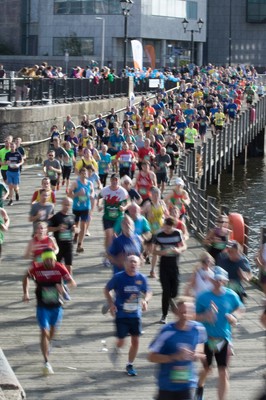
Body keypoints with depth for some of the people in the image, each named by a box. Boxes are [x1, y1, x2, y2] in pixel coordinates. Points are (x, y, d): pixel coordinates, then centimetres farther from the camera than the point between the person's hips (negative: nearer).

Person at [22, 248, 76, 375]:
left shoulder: (60, 268, -14)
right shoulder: (36, 268, -13)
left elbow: (72, 282, -16)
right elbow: (26, 277, 8)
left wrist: (63, 286, -37)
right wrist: (26, 292, -2)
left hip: (56, 306, 2)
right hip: (42, 306, -2)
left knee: (53, 329, 22)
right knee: (44, 332, -12)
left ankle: (48, 345, 55)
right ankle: (46, 362, -12)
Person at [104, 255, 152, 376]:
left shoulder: (141, 278, -2)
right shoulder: (118, 277, -9)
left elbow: (148, 292, 12)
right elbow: (107, 289, 2)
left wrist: (145, 300, -10)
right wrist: (111, 304, -10)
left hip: (135, 315, 3)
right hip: (121, 314, -3)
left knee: (135, 340, 1)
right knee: (121, 340, -4)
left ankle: (130, 365, 20)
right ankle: (116, 350, 34)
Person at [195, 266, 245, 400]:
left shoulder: (231, 296, -5)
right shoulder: (203, 297, -9)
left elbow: (240, 308, 12)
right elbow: (196, 316, -4)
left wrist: (233, 316, -8)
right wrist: (205, 317, -24)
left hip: (224, 338, 0)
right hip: (207, 337, 0)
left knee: (223, 372, -4)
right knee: (206, 369, 17)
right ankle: (200, 388, 50)